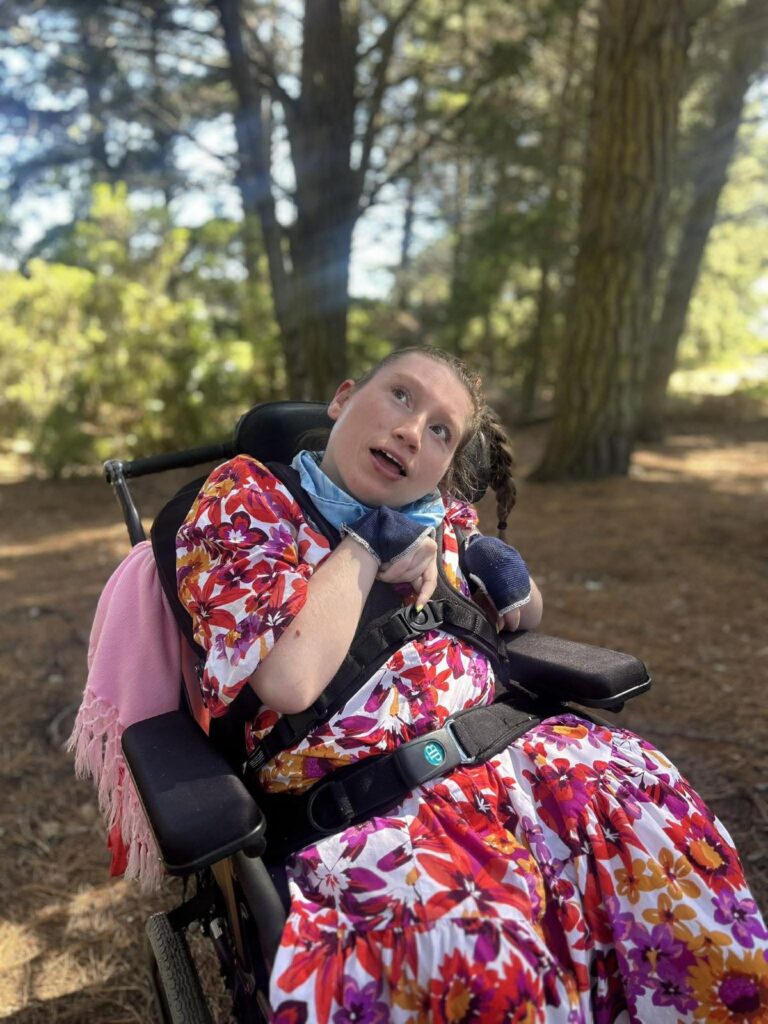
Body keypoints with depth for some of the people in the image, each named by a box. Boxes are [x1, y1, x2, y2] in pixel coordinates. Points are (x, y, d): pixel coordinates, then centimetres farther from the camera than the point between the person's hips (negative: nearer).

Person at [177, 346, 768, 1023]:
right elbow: (290, 681, -21)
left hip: (493, 741, 6)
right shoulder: (244, 499, -4)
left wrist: (488, 562, 3)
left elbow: (526, 617, 25)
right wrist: (366, 543, -10)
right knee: (478, 934, -31)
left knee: (648, 799, -14)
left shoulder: (439, 513, 12)